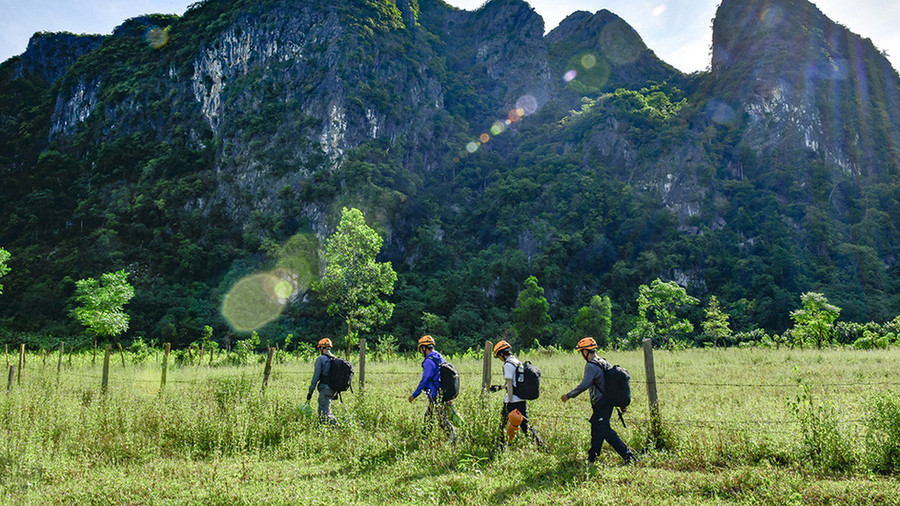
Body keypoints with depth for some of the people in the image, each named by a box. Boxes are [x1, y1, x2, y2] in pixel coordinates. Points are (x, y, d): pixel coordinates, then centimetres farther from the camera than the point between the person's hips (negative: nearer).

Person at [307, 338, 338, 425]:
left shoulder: (320, 359, -7)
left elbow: (316, 376, -11)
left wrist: (310, 391, -7)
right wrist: (336, 392, 23)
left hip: (325, 388, -7)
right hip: (334, 389, 7)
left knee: (325, 412, -7)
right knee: (326, 409, 20)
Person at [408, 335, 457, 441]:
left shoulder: (429, 361, -17)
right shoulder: (440, 358, 12)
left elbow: (425, 380, -19)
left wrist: (414, 395, -10)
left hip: (435, 397, -9)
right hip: (442, 394, 9)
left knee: (443, 420, -5)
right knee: (428, 417, 20)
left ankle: (455, 440, -5)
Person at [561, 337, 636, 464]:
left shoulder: (591, 366, -16)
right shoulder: (604, 362, 13)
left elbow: (584, 385, -25)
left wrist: (568, 395, -15)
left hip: (600, 404, -10)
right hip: (608, 403, 10)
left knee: (605, 431, -6)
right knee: (596, 429, 16)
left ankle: (627, 454, -9)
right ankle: (592, 457, 25)